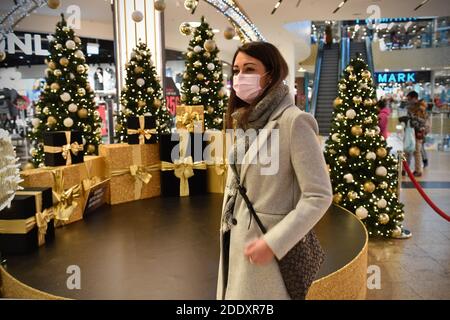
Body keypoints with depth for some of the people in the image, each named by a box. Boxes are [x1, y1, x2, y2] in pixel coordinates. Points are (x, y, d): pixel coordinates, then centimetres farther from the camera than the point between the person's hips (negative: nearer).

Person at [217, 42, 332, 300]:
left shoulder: (293, 121, -17)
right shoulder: (244, 120, 7)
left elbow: (319, 196, -20)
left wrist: (273, 243, -21)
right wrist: (227, 229, 11)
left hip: (268, 247, -7)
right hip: (236, 241, 7)